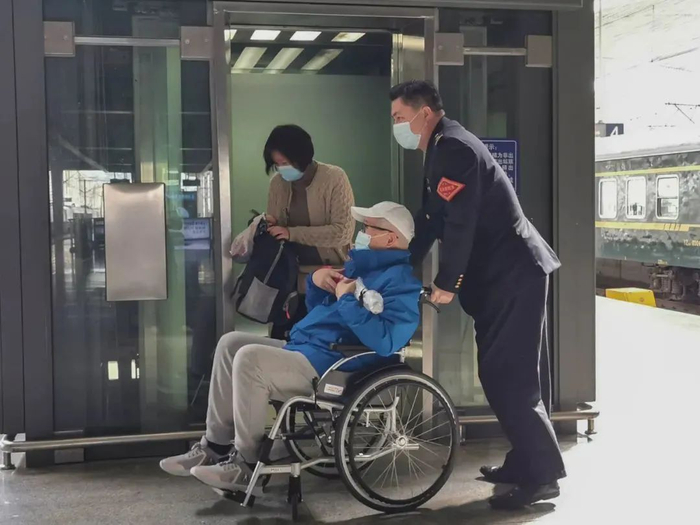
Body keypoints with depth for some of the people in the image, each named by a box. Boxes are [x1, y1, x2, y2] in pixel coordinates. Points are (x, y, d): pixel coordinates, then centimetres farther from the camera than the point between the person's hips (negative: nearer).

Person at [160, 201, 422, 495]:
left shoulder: (399, 281, -11)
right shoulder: (362, 267, 20)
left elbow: (384, 341, -28)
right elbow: (319, 313, 26)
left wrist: (346, 299, -21)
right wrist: (316, 281, 6)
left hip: (330, 369, -11)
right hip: (302, 350, 11)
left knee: (249, 358, -26)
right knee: (231, 343, 8)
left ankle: (249, 464, -14)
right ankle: (216, 446, 7)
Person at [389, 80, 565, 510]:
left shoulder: (452, 148, -15)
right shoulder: (444, 149, 18)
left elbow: (459, 223, -22)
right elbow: (432, 219, 19)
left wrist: (447, 282, -14)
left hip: (512, 275, -11)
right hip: (507, 274, 11)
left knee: (508, 377, -8)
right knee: (518, 374, 15)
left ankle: (542, 475, -2)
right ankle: (527, 463, 24)